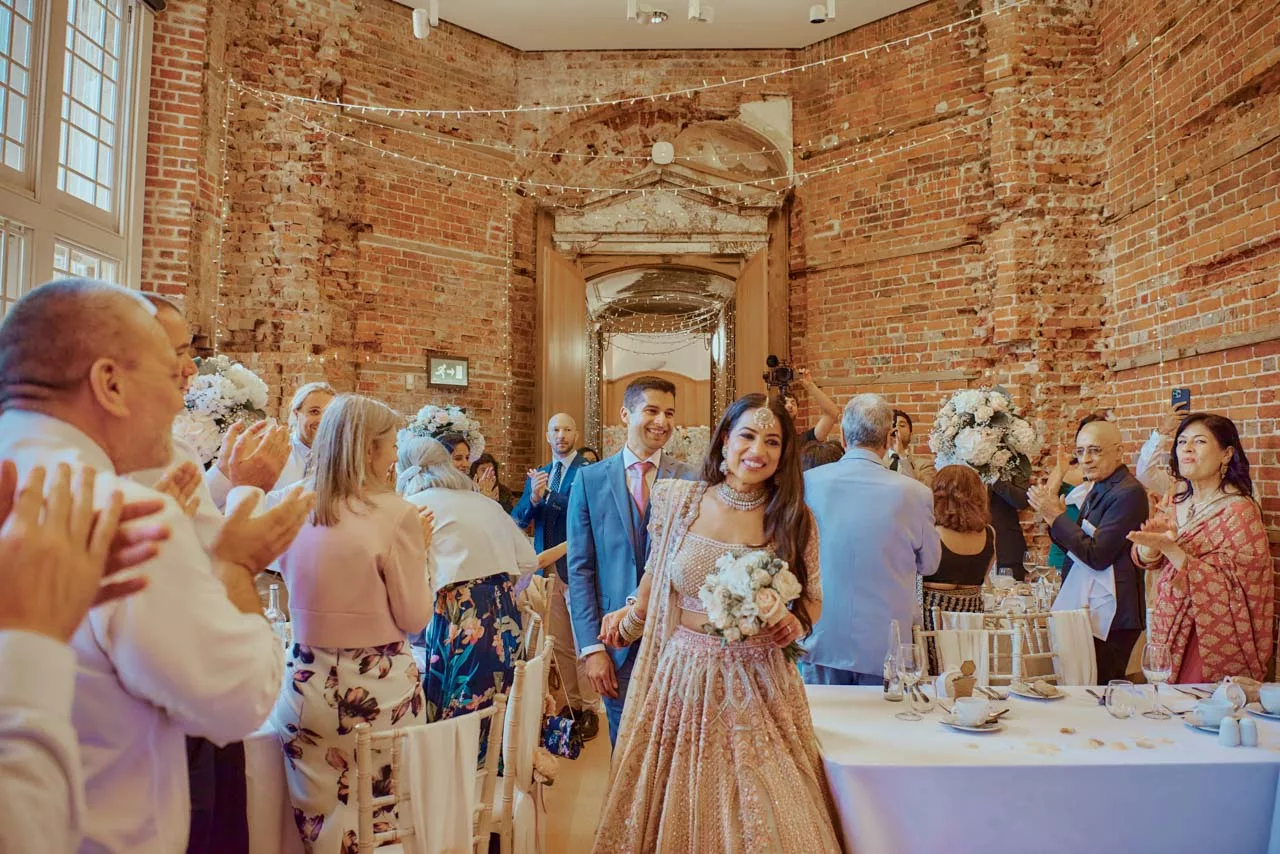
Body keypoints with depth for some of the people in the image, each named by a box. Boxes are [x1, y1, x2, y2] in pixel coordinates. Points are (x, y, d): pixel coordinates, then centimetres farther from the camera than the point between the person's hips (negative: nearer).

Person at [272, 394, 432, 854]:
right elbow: (415, 617, -9)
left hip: (309, 683, 5)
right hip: (377, 687, -4)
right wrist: (419, 548, 1)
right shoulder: (395, 514, -15)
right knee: (380, 816, 13)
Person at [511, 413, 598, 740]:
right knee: (559, 645, 14)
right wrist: (533, 497, -17)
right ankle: (571, 704, 28)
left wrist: (548, 494, -26)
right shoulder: (538, 474, 11)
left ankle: (588, 710, 16)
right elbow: (518, 520, 3)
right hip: (547, 569, 6)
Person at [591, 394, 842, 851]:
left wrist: (795, 623, -11)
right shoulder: (679, 501, -4)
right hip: (683, 680, 1)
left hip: (758, 686, 0)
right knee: (678, 815, 11)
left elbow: (811, 599, 8)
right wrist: (632, 616, 23)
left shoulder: (795, 519, -3)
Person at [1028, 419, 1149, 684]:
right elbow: (1077, 546, 16)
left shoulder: (1128, 492, -15)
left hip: (1108, 617, -9)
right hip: (1086, 609, 9)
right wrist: (1053, 515, 0)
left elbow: (1097, 555, -21)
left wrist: (1056, 515, -15)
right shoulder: (1099, 489, 14)